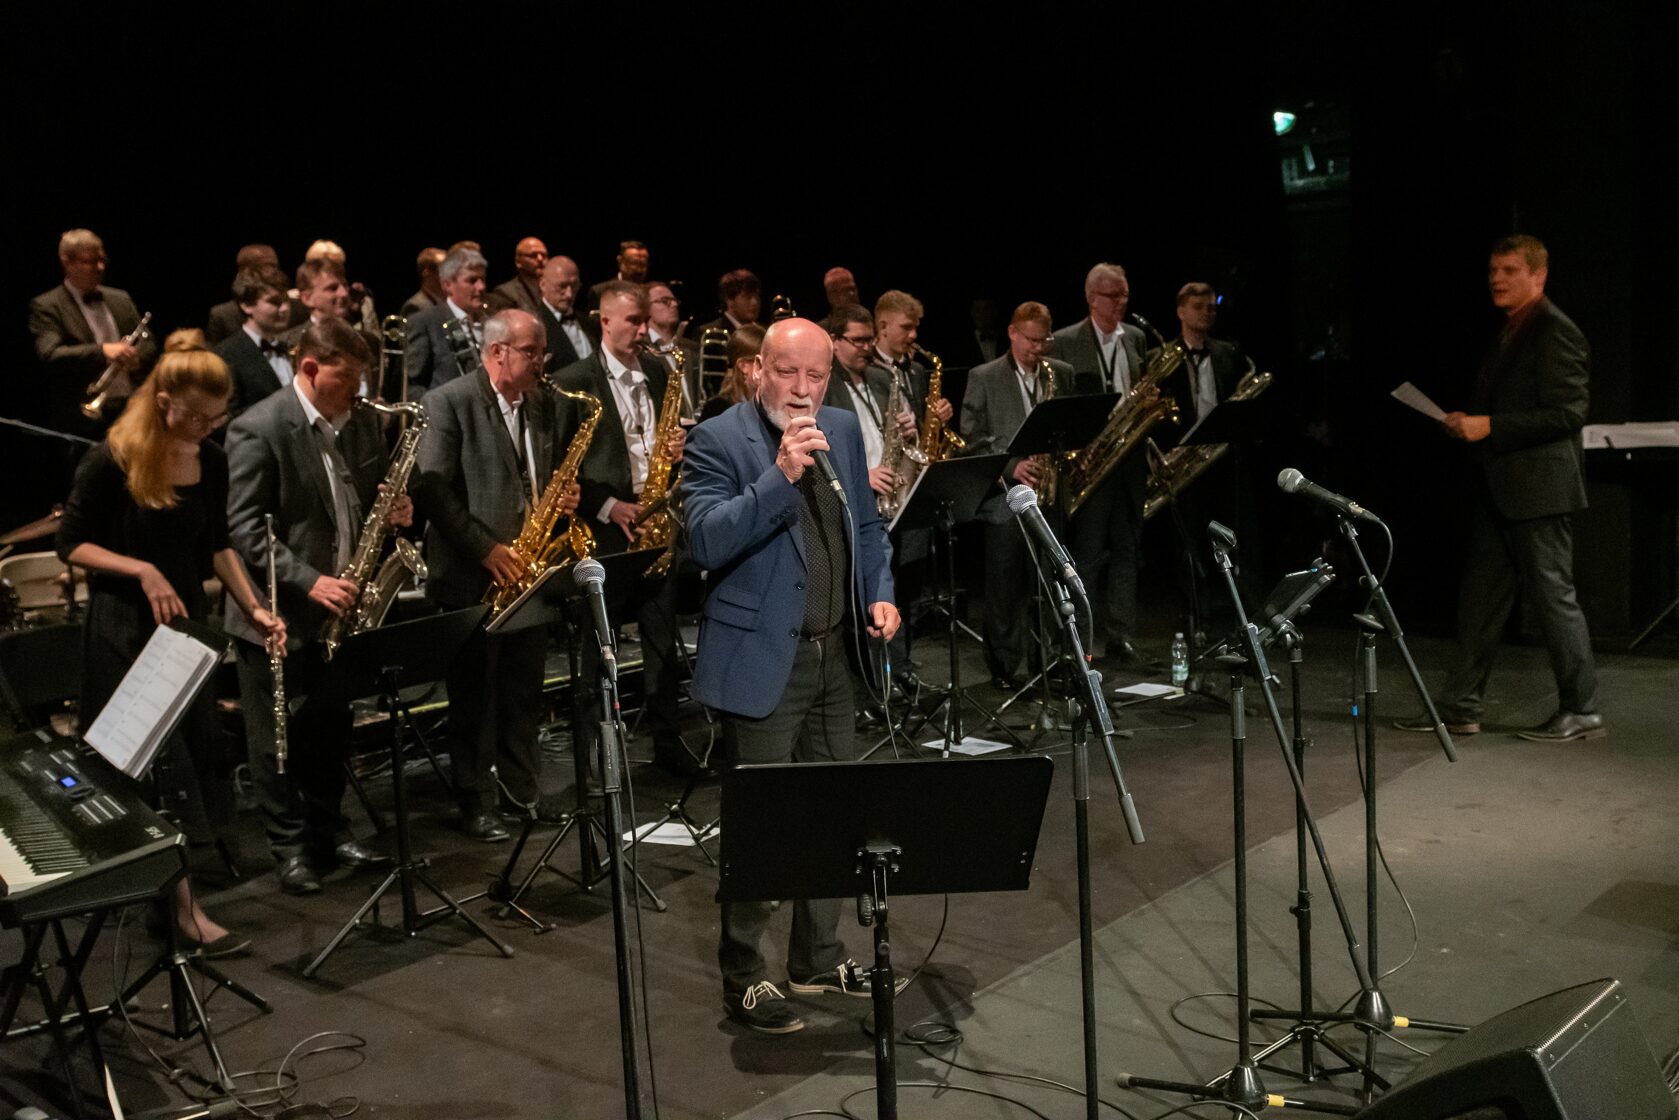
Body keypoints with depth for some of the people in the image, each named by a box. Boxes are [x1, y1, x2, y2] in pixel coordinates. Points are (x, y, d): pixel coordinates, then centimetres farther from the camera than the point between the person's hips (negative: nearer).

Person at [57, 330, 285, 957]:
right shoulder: (112, 460, -16)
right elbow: (71, 543, -8)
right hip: (125, 628, -6)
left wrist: (253, 607, -1)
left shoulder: (211, 462, 2)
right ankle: (184, 907, -3)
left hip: (187, 620, 7)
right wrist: (141, 570, -22)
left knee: (197, 752, 10)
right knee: (168, 761, -9)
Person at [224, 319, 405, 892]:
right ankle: (291, 847, 17)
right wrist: (308, 581, -24)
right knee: (278, 738, 5)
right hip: (279, 609, -6)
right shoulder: (258, 429, -15)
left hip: (341, 605, 6)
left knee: (332, 731, 16)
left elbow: (375, 492, 19)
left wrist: (395, 509, -4)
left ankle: (329, 830, 30)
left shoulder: (363, 420, 6)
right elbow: (244, 527, -17)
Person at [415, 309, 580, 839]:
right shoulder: (448, 403, -9)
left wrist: (566, 497, -3)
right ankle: (475, 801, 14)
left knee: (524, 688, 13)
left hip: (530, 567, 5)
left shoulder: (551, 406, 8)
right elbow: (431, 489, -14)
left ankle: (524, 786, 27)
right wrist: (486, 549, -18)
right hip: (472, 573, -5)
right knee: (473, 691, 4)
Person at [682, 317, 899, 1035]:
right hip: (765, 660, -6)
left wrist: (879, 594, 4)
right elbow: (707, 541, -22)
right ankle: (742, 979, 14)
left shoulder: (843, 430, 10)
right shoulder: (718, 441, -9)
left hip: (837, 654, 7)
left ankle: (817, 959, 30)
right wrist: (780, 475, -28)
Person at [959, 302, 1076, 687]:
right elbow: (973, 439, -4)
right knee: (1005, 587, 2)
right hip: (1005, 496, -3)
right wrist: (1011, 467, -15)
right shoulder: (983, 378, 0)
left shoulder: (1063, 374, 11)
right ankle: (1003, 666, 11)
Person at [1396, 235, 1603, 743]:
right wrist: (1467, 424, 8)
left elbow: (1568, 412, -19)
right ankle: (1460, 706, 16)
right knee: (1480, 599, 10)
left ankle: (1582, 711, 9)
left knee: (1553, 597, -2)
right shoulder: (1511, 332, 17)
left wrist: (1490, 426, -20)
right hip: (1499, 490, 10)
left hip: (1539, 488, -10)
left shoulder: (1555, 331, -12)